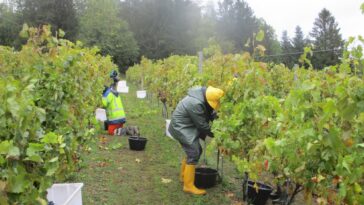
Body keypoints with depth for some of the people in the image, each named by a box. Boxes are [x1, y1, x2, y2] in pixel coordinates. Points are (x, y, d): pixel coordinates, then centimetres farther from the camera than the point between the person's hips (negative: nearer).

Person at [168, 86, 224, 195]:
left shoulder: (203, 93, -3)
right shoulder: (196, 104, -32)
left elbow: (209, 112, 8)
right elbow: (202, 124, -21)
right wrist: (212, 133, -6)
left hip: (186, 127, 10)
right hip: (181, 128, -10)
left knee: (194, 151, 17)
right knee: (194, 155, -9)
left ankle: (184, 176, 32)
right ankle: (189, 186, -1)